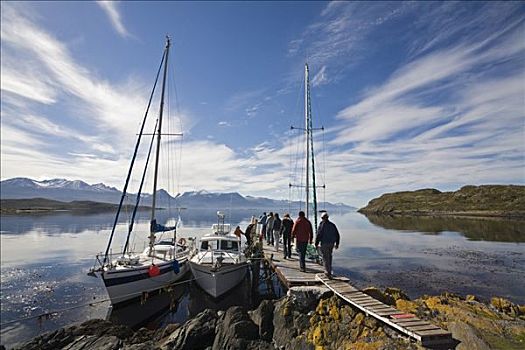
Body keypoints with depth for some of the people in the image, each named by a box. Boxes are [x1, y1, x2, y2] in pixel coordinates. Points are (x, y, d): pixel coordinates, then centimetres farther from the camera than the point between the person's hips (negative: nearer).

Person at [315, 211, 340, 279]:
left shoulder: (322, 225, -10)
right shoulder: (332, 225, 6)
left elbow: (318, 235, -14)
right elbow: (337, 235, 9)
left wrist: (316, 244, -6)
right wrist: (337, 243, 17)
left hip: (324, 243, -5)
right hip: (331, 243, 6)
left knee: (326, 258, 1)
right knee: (329, 256, 19)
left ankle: (328, 272, -5)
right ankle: (328, 270, 28)